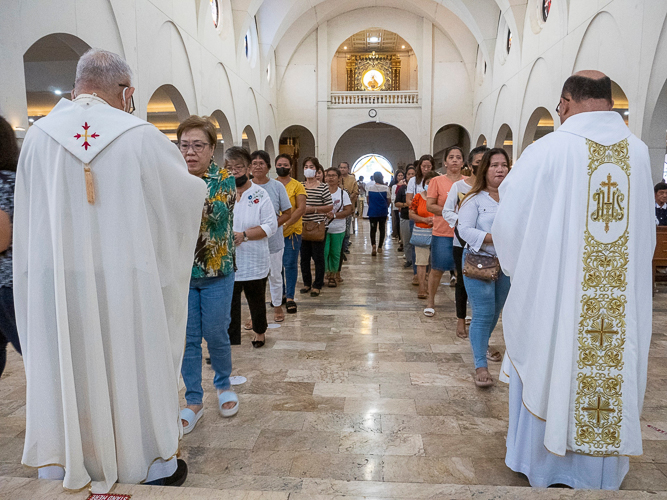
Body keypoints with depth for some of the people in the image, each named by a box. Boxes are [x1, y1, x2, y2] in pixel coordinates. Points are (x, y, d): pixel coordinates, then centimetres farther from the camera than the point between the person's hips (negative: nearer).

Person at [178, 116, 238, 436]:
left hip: (216, 272, -2)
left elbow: (218, 213, -22)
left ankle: (223, 385, 34)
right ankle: (193, 401, 22)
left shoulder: (224, 179, -4)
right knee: (187, 338, 7)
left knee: (216, 335, 7)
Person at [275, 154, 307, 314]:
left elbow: (301, 208, -9)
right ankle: (281, 293, 26)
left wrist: (286, 224, -18)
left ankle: (290, 298, 5)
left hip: (292, 231, -3)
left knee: (290, 264, -2)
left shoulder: (297, 186, -1)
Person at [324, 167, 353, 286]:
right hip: (323, 227, -1)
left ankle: (333, 275, 22)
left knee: (335, 253, 7)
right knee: (323, 252, -4)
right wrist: (325, 214, -17)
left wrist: (334, 215, -17)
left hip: (338, 229, 1)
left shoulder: (343, 194, 2)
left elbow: (348, 210, -4)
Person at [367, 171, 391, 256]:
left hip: (372, 212, 0)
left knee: (373, 229, 4)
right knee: (382, 229, 13)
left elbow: (368, 200, 5)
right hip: (383, 212, 0)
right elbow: (389, 201, 0)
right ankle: (380, 247, 17)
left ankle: (373, 245, -17)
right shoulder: (386, 188, -8)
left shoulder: (369, 187, -4)